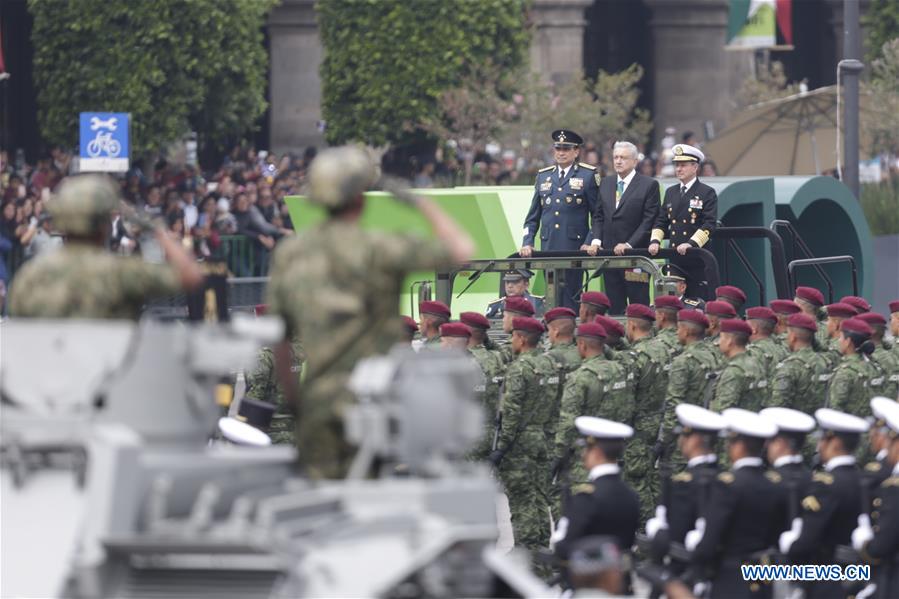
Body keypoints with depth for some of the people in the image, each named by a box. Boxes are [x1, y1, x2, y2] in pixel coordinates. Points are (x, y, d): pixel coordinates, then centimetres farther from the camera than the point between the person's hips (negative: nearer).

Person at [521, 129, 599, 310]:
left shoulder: (588, 175, 3)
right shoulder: (543, 176, 16)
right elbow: (533, 216, 18)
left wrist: (591, 243, -10)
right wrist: (527, 243, 6)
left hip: (574, 247, -4)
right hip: (548, 248, 4)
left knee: (571, 299, -7)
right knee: (553, 299, 3)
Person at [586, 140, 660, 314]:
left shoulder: (649, 185, -2)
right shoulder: (606, 184, 15)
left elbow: (650, 220, -7)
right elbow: (598, 216, 17)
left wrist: (629, 244, -15)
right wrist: (596, 241, 0)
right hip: (609, 253, 5)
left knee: (638, 306, -6)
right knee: (615, 307, 4)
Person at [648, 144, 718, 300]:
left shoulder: (707, 193, -2)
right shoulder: (671, 192, 17)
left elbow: (709, 225, -11)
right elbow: (661, 221, 17)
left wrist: (691, 243, -23)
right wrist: (655, 241, -2)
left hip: (698, 260, -5)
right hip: (675, 259, 5)